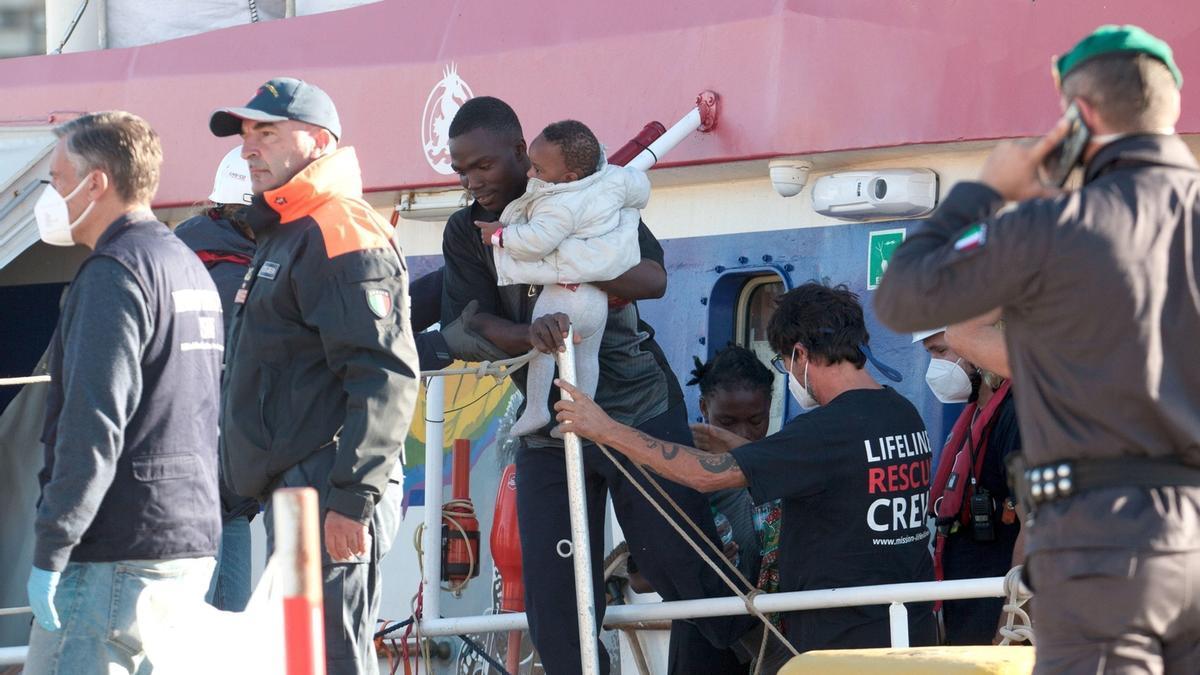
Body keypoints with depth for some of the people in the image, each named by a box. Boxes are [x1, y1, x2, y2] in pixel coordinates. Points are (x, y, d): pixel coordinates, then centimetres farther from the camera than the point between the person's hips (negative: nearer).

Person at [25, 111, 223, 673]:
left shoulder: (114, 273, -11)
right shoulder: (191, 268, 18)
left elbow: (93, 423, -19)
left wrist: (50, 551, -19)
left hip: (116, 556, -9)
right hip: (194, 546, 9)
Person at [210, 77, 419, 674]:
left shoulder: (339, 235, -11)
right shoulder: (283, 238, 23)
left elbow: (385, 378, -20)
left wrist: (352, 500, -24)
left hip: (326, 500, -11)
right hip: (293, 493, 11)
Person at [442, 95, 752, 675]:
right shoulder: (465, 234, 5)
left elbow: (653, 279, -14)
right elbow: (468, 333, -7)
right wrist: (530, 335, -29)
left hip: (640, 410, -3)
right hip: (547, 428, 3)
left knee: (688, 573, -3)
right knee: (553, 605, -2)